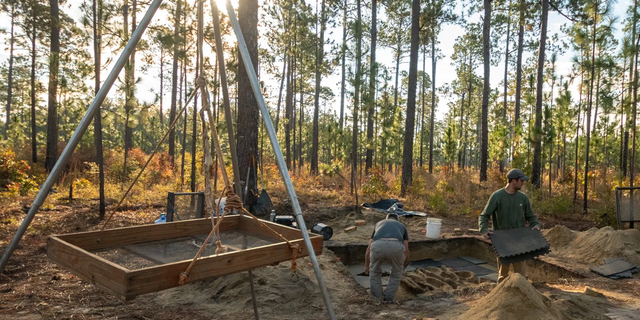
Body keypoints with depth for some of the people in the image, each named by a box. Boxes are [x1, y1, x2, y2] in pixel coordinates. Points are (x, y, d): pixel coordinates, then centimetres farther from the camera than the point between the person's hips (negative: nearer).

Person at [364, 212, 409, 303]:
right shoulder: (402, 226, 38)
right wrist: (403, 266, 49)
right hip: (396, 247, -1)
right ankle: (388, 297, 31)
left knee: (375, 270, 33)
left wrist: (366, 266, 55)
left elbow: (369, 248, 40)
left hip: (378, 246, 1)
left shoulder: (379, 224, 40)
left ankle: (377, 296, 36)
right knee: (397, 272, 31)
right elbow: (406, 251, 30)